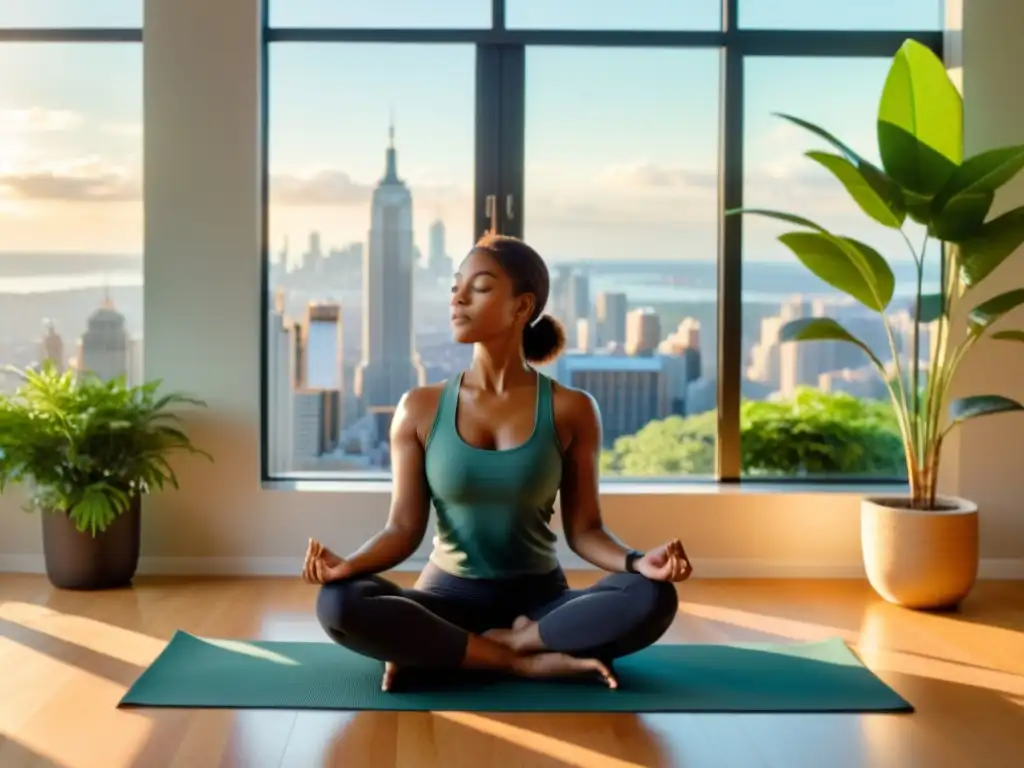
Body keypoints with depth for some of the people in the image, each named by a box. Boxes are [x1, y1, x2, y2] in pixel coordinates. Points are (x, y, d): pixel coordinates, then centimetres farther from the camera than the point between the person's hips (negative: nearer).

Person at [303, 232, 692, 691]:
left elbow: (583, 529, -1)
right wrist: (348, 565, -23)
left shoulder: (571, 411, -3)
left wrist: (637, 562, -22)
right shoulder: (420, 409, -1)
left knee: (653, 599, -29)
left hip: (540, 601, 1)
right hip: (448, 597, 0)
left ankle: (431, 652, -21)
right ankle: (528, 662, -22)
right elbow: (404, 528, -3)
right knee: (339, 604, -30)